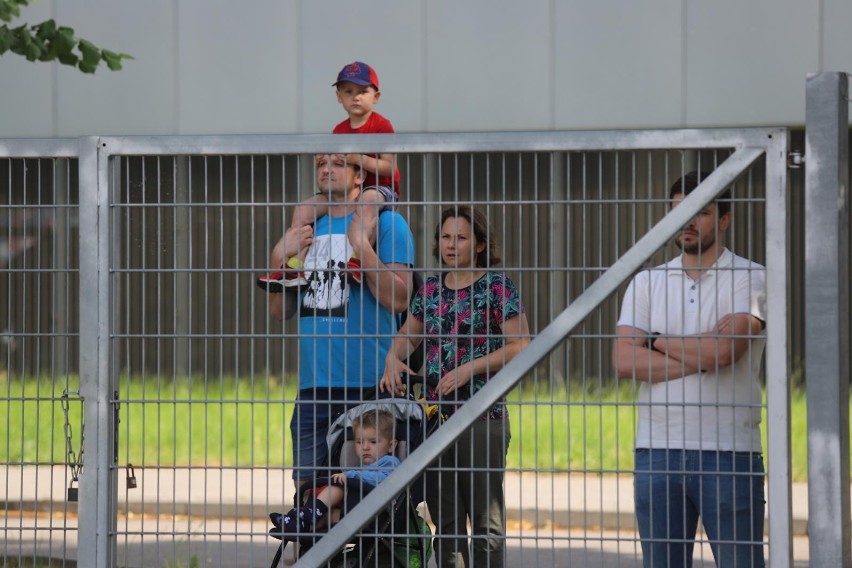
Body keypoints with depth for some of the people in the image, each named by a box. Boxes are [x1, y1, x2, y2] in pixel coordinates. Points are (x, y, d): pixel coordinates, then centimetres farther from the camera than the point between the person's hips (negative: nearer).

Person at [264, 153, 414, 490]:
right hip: (313, 386, 6)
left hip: (369, 386, -6)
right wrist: (280, 257, 4)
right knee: (306, 486, 3)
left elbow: (398, 300, -10)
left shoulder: (385, 223, 1)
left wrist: (362, 246, -15)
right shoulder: (308, 231, 18)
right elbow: (280, 311, 18)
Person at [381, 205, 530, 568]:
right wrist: (394, 358, -1)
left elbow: (520, 346, -9)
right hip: (435, 413, 6)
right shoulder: (431, 289, 13)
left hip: (483, 416, -6)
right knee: (445, 522, 8)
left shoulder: (497, 287, -3)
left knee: (485, 520, -6)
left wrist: (470, 368, -16)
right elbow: (407, 335, 21)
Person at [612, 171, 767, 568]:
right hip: (657, 450, 4)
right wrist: (701, 358, -9)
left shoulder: (751, 279, 0)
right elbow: (624, 361, -2)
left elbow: (724, 352, -15)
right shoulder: (646, 283, 12)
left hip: (729, 451, -4)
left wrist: (660, 343, 0)